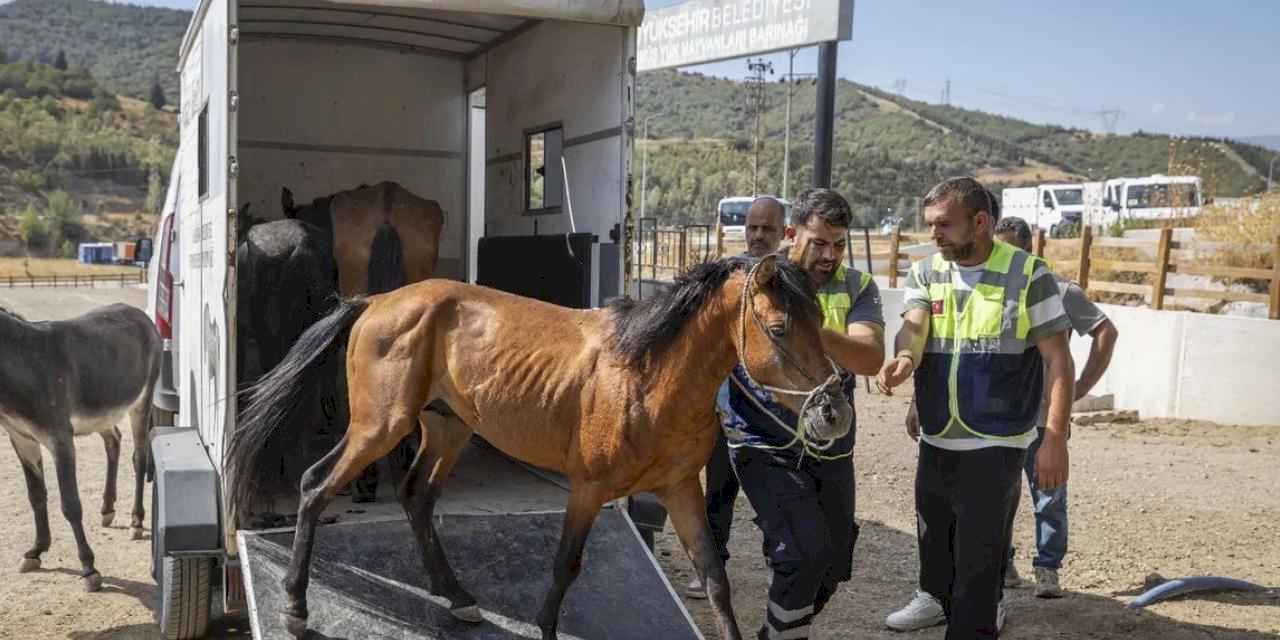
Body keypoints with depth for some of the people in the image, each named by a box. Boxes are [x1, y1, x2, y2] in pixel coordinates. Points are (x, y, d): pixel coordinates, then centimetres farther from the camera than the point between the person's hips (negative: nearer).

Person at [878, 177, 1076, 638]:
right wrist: (904, 358, -38)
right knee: (933, 536, 25)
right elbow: (913, 328, -14)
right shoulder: (925, 273, 3)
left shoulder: (1028, 275, -10)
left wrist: (1055, 439, -15)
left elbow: (1057, 360, -9)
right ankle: (935, 597, 50)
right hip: (935, 440, 5)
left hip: (995, 445, -5)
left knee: (978, 557, -2)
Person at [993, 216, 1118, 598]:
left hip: (1045, 419, -2)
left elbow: (1106, 332, 4)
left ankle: (1047, 570, 13)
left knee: (1050, 498, 2)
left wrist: (1081, 387, 0)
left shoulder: (1059, 292, -2)